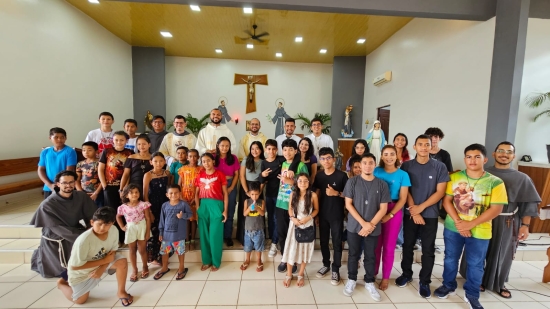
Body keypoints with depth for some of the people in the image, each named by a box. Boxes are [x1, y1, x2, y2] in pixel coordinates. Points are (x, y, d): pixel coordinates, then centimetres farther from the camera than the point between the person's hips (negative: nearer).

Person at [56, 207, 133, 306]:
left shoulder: (114, 230, -26)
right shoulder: (84, 240, -38)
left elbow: (113, 251, -10)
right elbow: (74, 266, -27)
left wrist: (102, 268, -23)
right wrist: (105, 260, -27)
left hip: (102, 261, 3)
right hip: (81, 271, -3)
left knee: (122, 262, -22)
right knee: (80, 300, 13)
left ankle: (121, 292, 1)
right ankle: (61, 284, 39)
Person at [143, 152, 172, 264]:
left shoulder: (167, 173, 0)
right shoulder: (148, 175, -11)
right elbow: (145, 195, -11)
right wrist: (149, 211, -14)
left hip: (165, 204, 4)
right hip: (152, 205, -4)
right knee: (153, 231, 5)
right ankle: (153, 257, 23)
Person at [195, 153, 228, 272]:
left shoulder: (220, 174, -2)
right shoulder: (200, 175, 9)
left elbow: (225, 193, -1)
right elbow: (197, 193, 13)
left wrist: (225, 210, -4)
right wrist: (197, 207, 3)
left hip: (216, 205, -4)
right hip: (203, 206, 4)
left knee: (215, 235, 2)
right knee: (204, 235, 10)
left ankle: (216, 262, 18)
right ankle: (206, 261, 26)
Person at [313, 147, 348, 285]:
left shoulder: (342, 175, -11)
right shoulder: (319, 176, 1)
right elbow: (317, 194, 7)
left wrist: (336, 193, -23)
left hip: (337, 215, -4)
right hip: (323, 214, 4)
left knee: (336, 242, 7)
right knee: (323, 241, 15)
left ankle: (336, 269, 24)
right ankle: (326, 264, 34)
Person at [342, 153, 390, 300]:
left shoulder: (382, 184, -2)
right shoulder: (352, 182, -6)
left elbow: (383, 209, -2)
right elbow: (348, 204, -8)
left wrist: (371, 225, -11)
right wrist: (363, 223, -13)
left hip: (373, 228, 1)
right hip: (354, 226, -1)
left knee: (370, 256, 14)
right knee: (353, 254, 13)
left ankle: (369, 283, 33)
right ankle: (351, 280, 32)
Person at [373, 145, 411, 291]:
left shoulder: (403, 174, -4)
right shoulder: (376, 171, 0)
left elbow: (402, 199, -5)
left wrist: (390, 215, -11)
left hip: (394, 212, -1)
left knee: (389, 246, 9)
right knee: (375, 244, 9)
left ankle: (385, 277, 25)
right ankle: (373, 273, 27)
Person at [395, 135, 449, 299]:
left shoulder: (440, 167, -4)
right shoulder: (406, 166, -2)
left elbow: (440, 192, -6)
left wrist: (421, 207, -13)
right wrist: (414, 211, -10)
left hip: (430, 215, -1)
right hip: (410, 214, 1)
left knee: (428, 250, 9)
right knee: (408, 246, 13)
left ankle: (424, 282, 25)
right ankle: (406, 274, 32)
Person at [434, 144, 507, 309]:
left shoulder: (495, 182, -7)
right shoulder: (455, 177, -3)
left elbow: (496, 209, -11)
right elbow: (446, 200, -4)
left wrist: (470, 224, -18)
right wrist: (458, 221, -16)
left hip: (479, 231, -1)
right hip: (453, 227, 1)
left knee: (475, 264, 13)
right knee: (450, 259, 15)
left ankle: (472, 295, 34)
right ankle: (448, 285, 35)